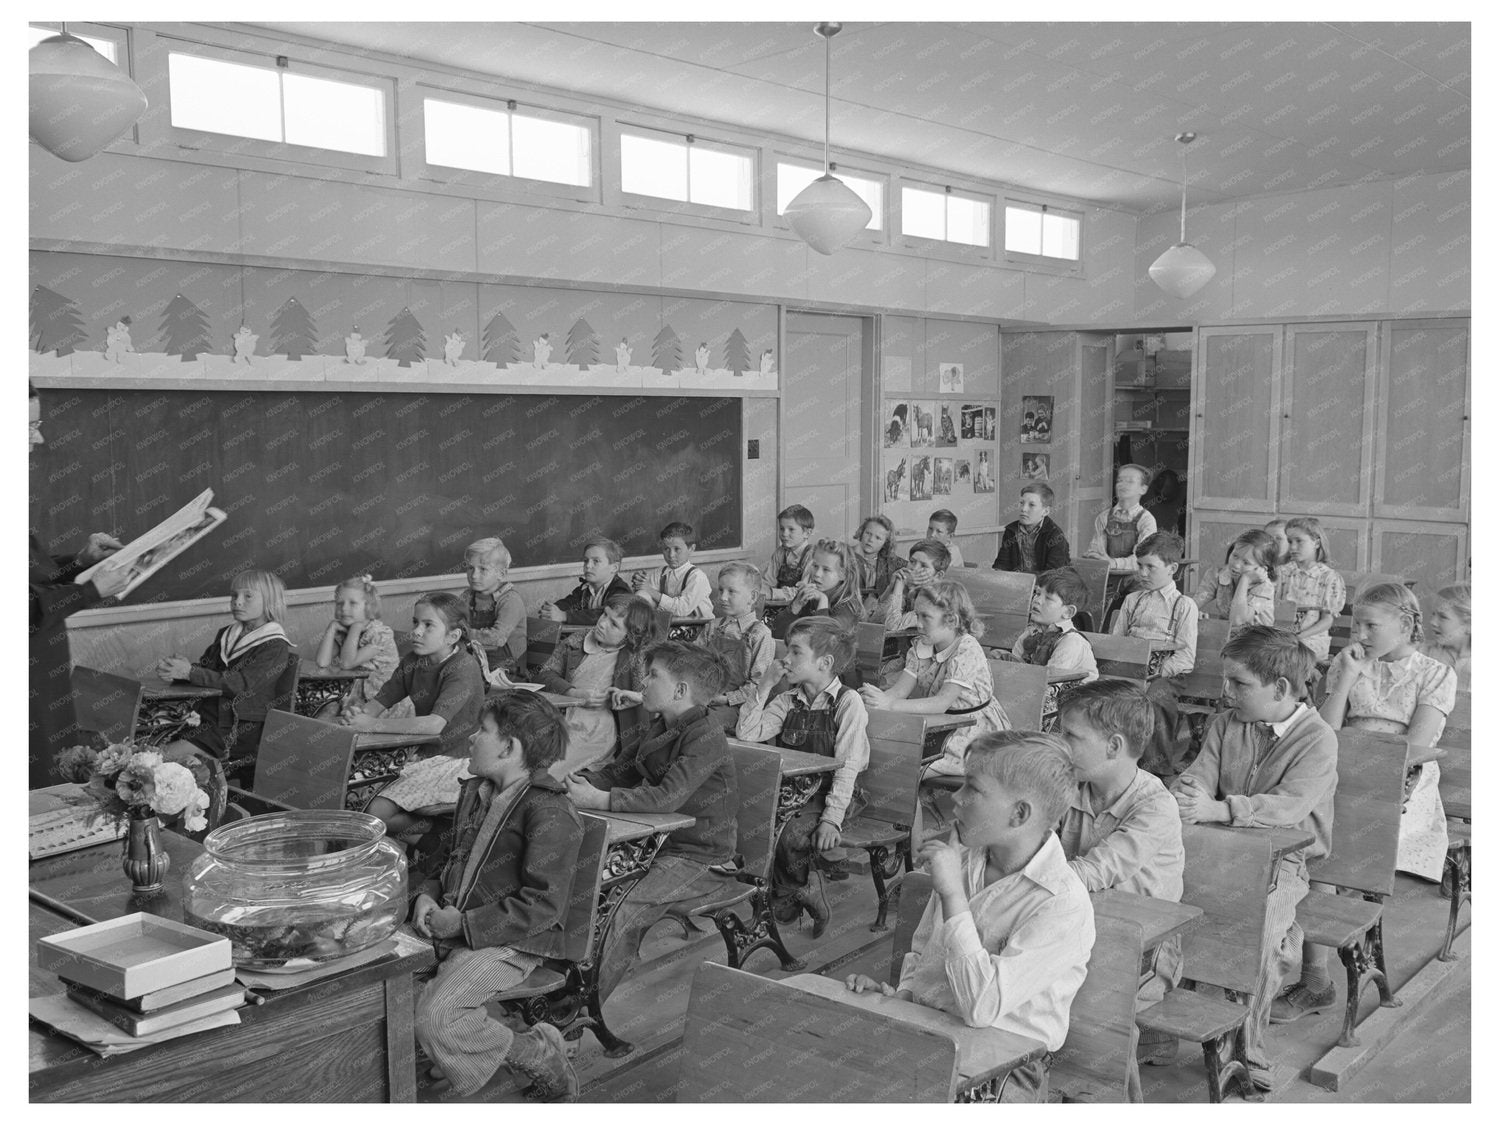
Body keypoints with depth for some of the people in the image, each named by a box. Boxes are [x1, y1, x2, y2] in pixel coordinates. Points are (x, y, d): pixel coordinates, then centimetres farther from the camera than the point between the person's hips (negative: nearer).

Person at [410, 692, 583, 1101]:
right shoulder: (474, 792, 14)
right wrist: (426, 895, 5)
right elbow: (448, 856, 27)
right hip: (450, 928, 9)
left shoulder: (550, 813, -16)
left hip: (509, 942, -9)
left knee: (433, 1017, -26)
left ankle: (538, 1056, -3)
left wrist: (465, 924, -18)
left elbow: (542, 905, -20)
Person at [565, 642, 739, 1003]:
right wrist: (582, 781, -5)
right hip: (661, 842, 9)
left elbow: (668, 797, -30)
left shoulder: (706, 738, -20)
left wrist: (599, 800, -34)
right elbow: (621, 771, 15)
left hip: (701, 858, -9)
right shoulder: (660, 728, 11)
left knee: (626, 911, -23)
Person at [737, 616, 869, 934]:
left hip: (832, 794, -6)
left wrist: (832, 818, -24)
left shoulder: (848, 702, -10)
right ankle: (804, 890, 2)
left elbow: (848, 766, -16)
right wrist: (764, 686, -5)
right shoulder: (789, 701, 9)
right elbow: (745, 734, 0)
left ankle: (785, 897, 2)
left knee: (792, 836, -30)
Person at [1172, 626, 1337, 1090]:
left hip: (1283, 862, -4)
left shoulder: (1318, 739, -9)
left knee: (1256, 926, -32)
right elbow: (1197, 776, 2)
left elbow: (1288, 807, -23)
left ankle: (1248, 1048, -14)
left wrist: (1217, 809, -35)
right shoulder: (1225, 724, 10)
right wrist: (1183, 798, -23)